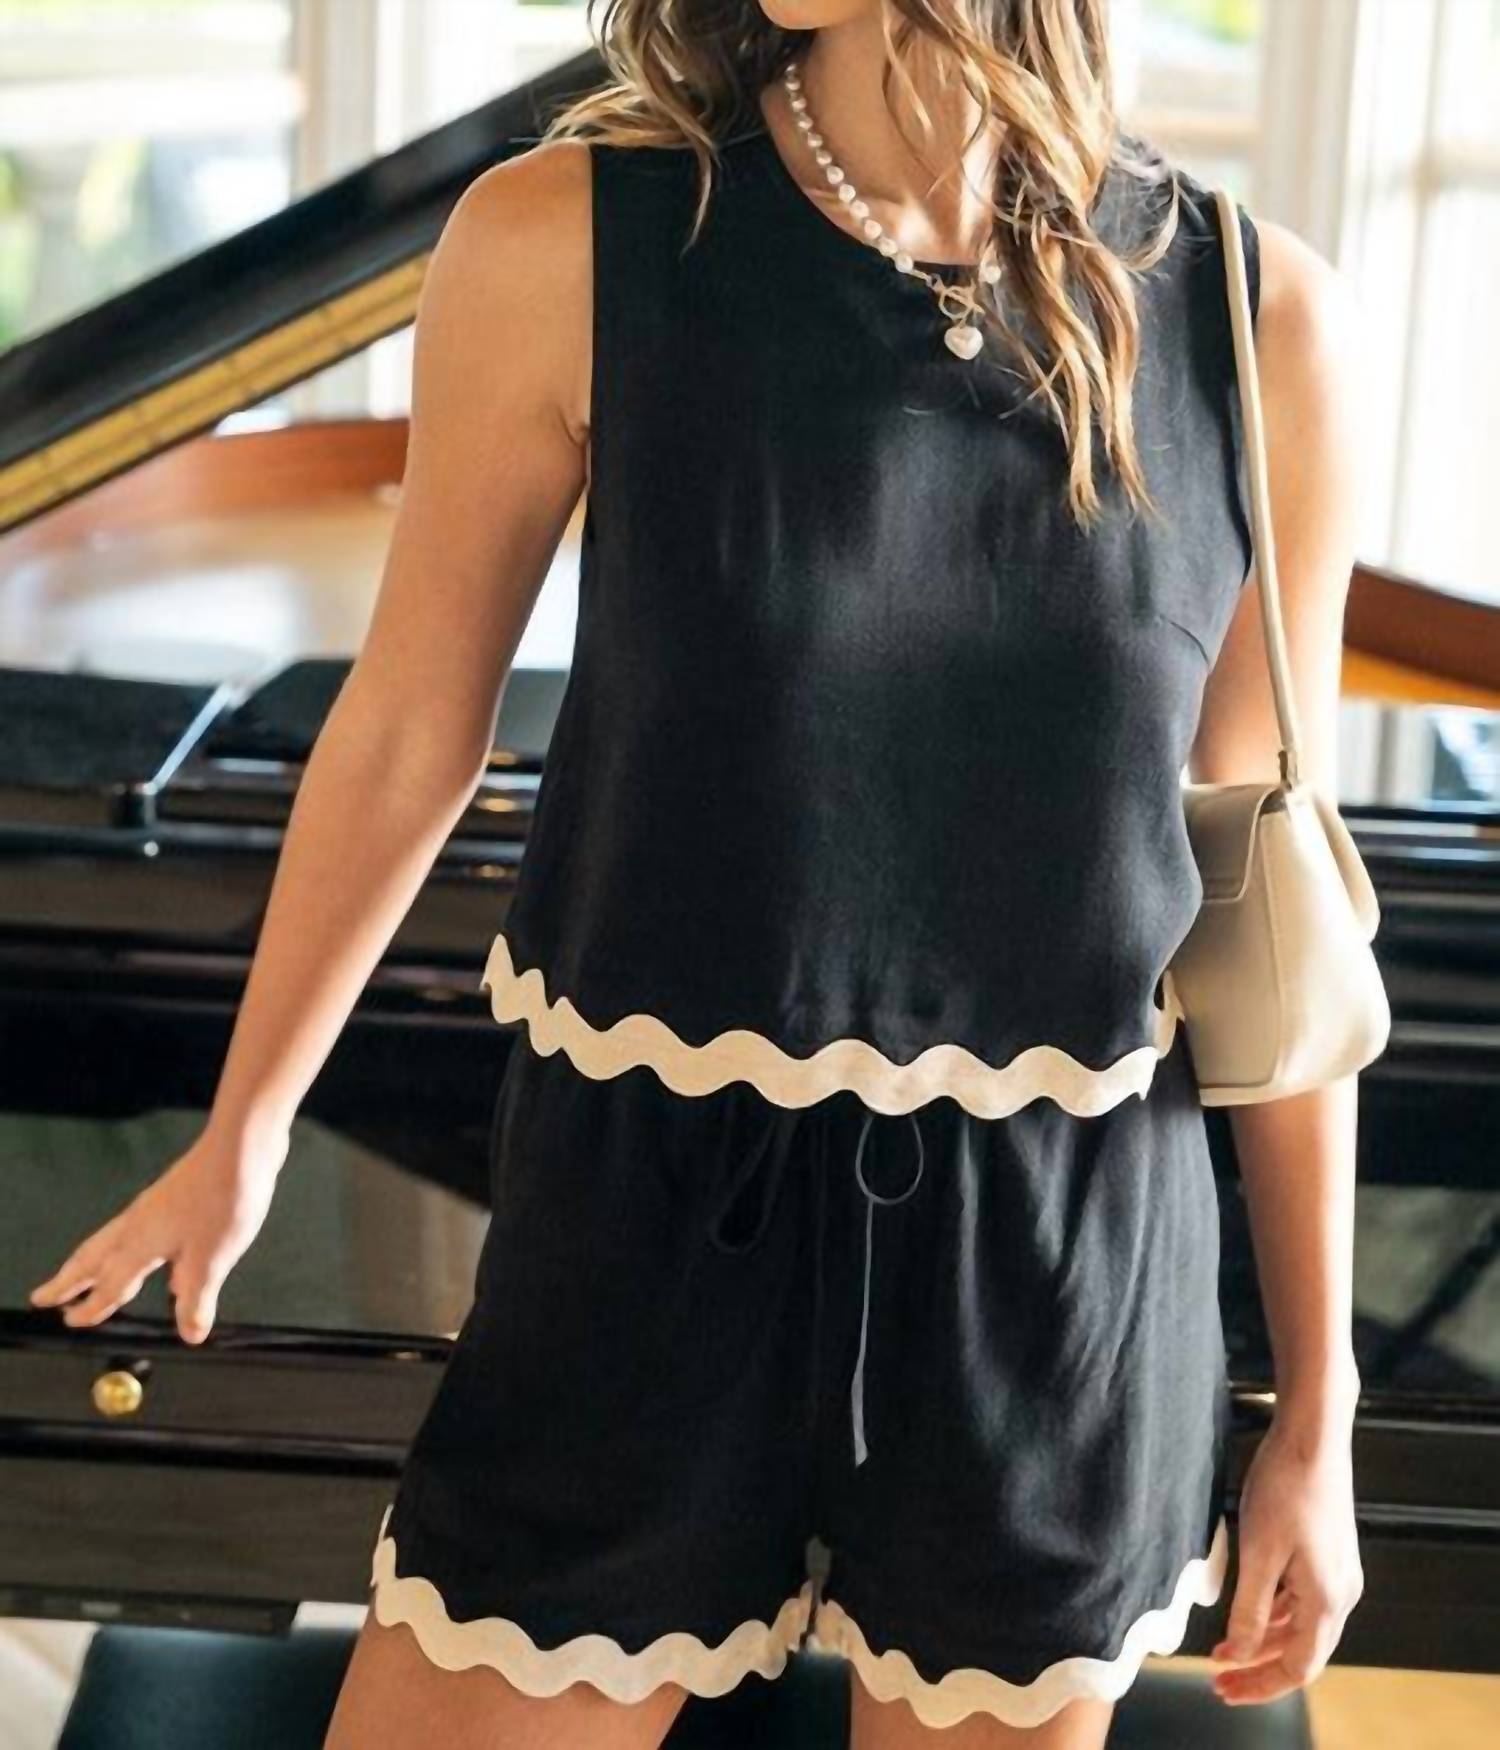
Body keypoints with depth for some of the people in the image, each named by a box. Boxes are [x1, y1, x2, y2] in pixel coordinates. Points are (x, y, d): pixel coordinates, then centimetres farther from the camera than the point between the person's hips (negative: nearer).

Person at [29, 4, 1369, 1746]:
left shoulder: (1258, 315, -7)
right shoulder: (563, 245, -11)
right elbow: (404, 733, 2)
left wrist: (1317, 1407, 6)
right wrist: (244, 1131, 15)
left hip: (1067, 1274, 1)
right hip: (658, 1227, -1)